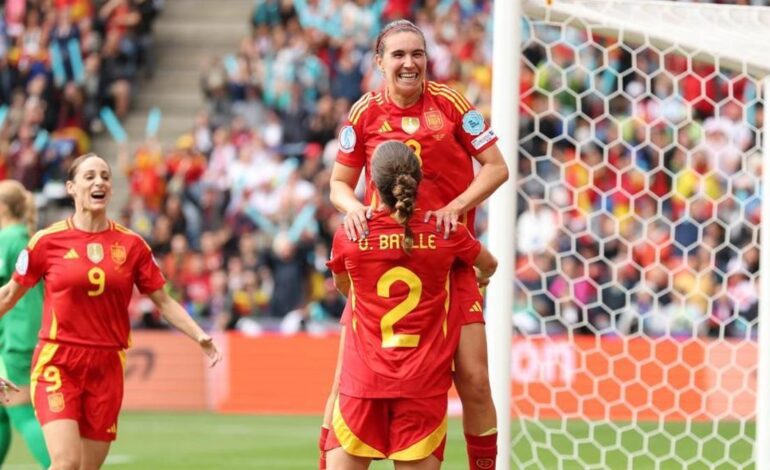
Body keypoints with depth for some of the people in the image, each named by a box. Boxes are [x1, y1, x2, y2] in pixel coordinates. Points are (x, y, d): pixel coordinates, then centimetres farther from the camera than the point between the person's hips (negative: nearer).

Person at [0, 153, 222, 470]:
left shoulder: (131, 245, 5)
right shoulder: (48, 241, -1)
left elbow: (163, 301, 11)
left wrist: (199, 337, -1)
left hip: (106, 368, 3)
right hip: (57, 364, -3)